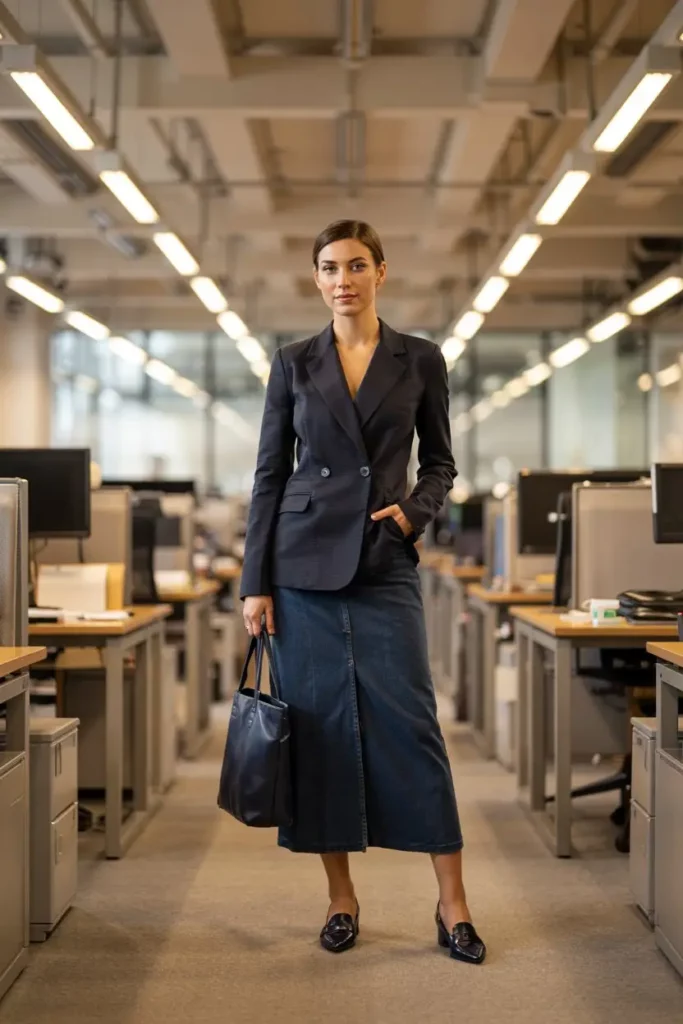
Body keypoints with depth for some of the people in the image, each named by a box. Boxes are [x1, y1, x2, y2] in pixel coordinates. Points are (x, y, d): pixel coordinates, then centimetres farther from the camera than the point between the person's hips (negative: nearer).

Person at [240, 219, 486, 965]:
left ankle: (452, 902, 4)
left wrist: (415, 509, -10)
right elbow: (270, 474, 5)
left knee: (410, 722, -4)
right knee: (320, 725, 3)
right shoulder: (293, 363, 6)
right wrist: (255, 583, 0)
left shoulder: (420, 360, 5)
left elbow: (440, 463, 12)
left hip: (385, 566, -1)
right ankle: (341, 896, 15)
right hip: (304, 562, 1)